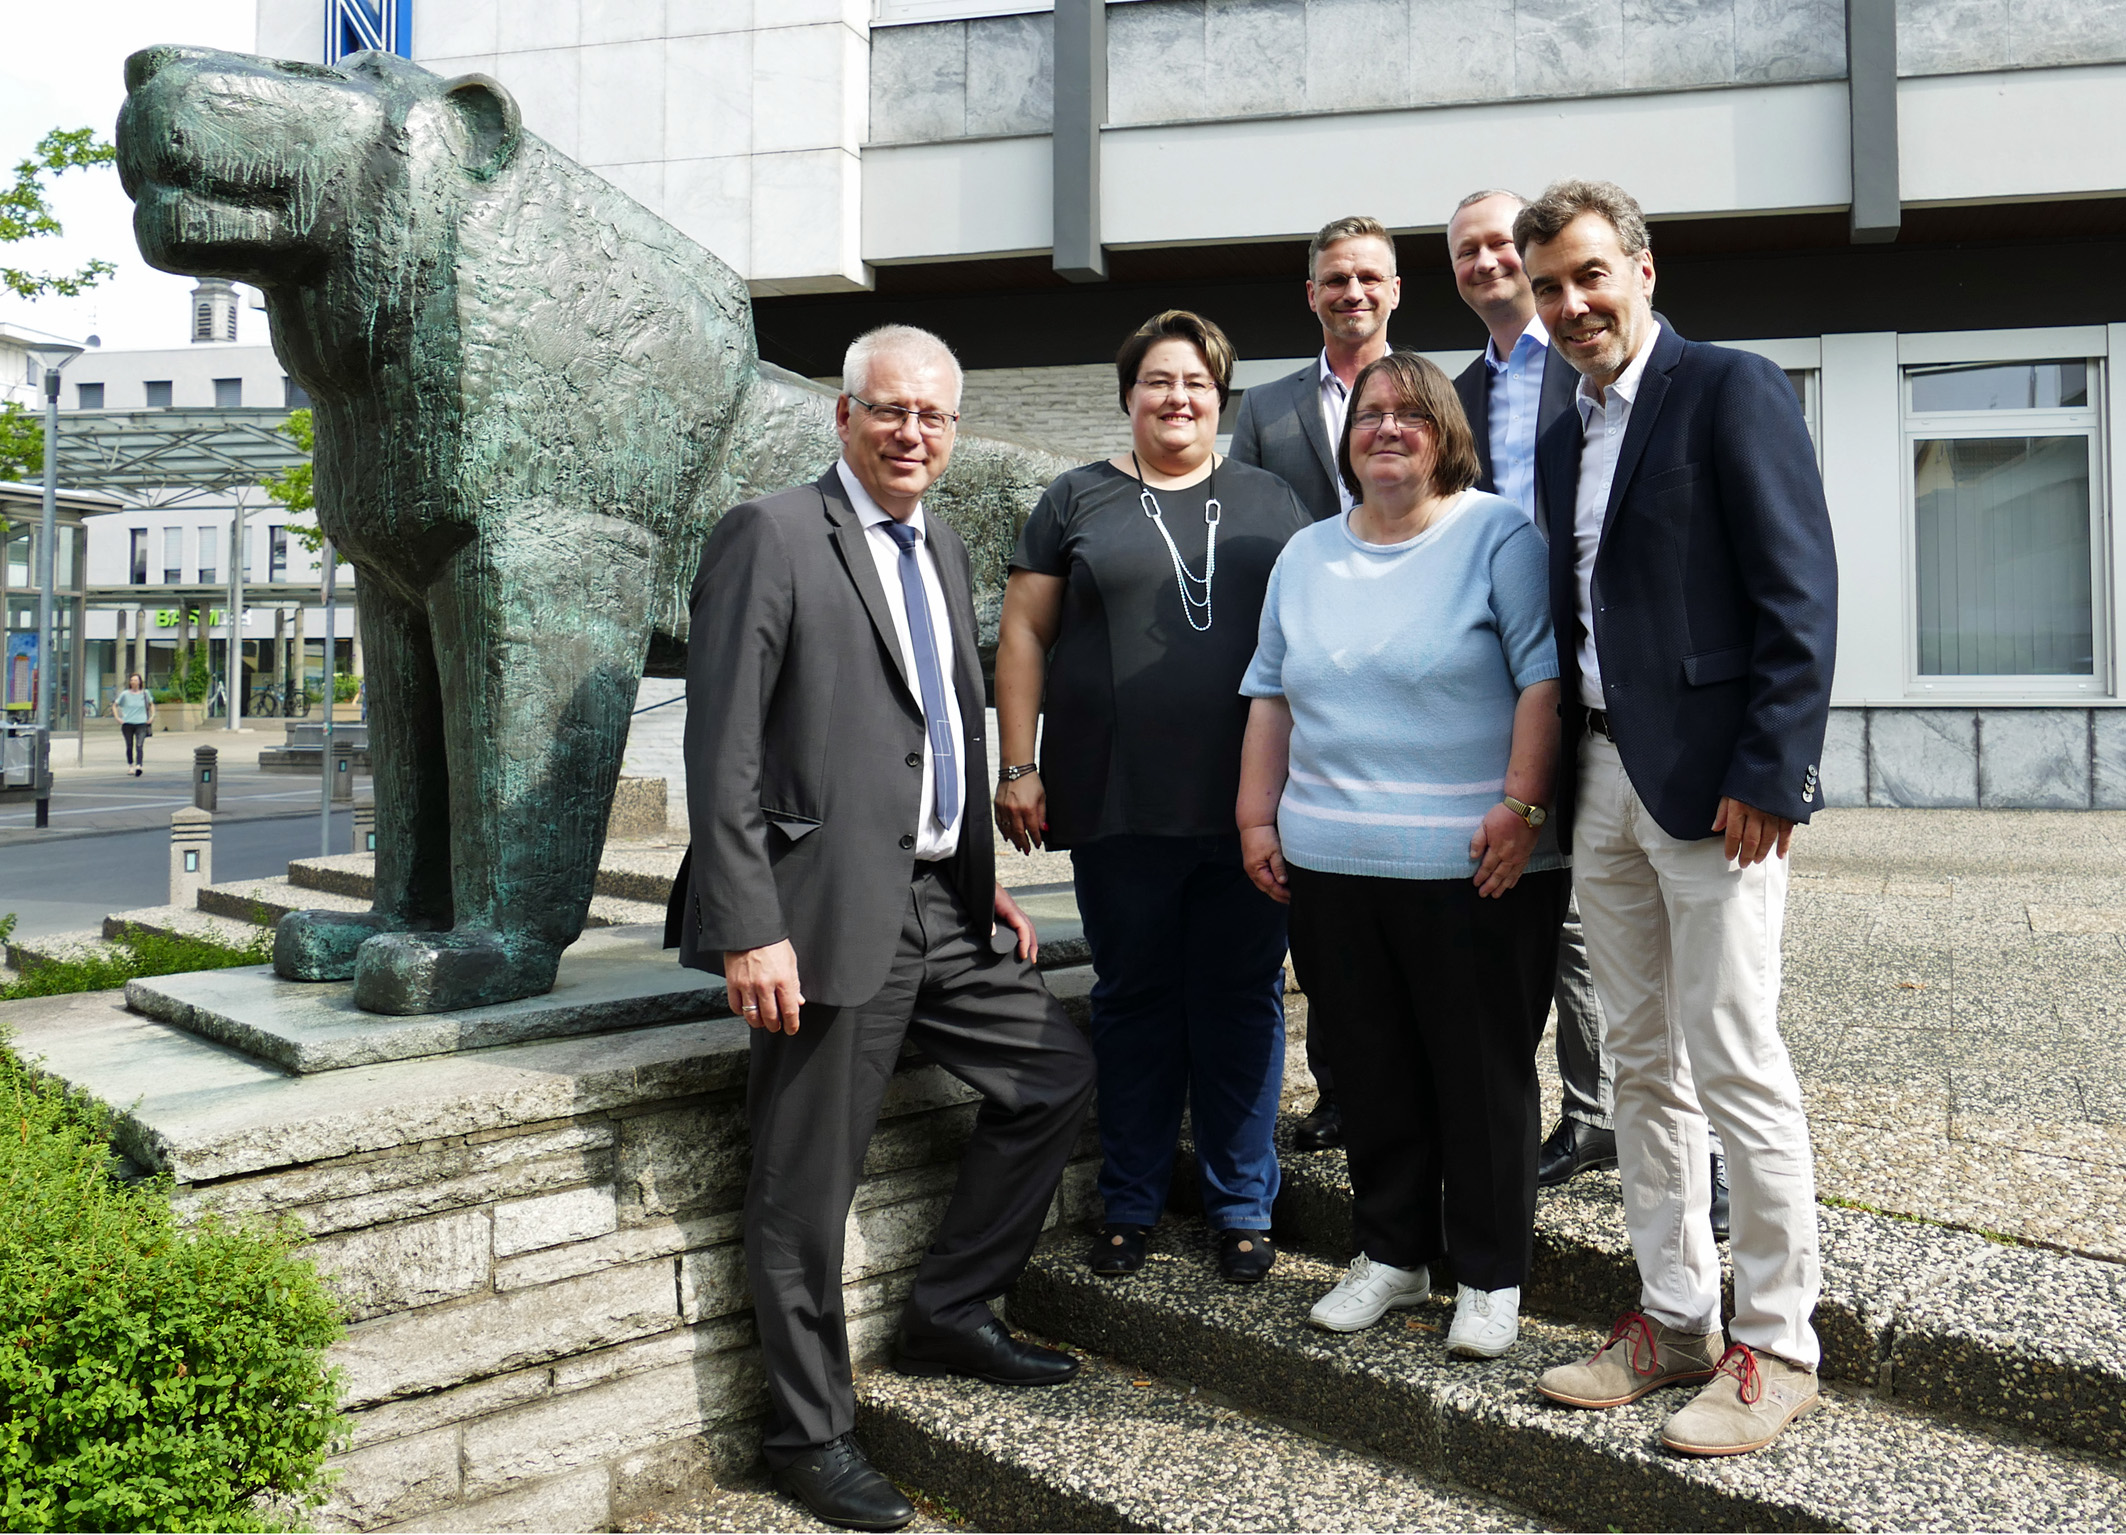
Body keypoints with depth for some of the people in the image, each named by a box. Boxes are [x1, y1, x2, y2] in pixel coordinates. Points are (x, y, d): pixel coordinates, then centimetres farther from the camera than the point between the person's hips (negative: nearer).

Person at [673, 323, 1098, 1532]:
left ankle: (950, 1314, 30)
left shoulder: (946, 551, 17)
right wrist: (746, 930, -19)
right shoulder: (772, 537, -8)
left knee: (1060, 1072, 15)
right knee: (808, 1191, 1)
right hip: (833, 913, -8)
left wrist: (985, 879, 15)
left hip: (944, 909, 8)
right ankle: (812, 1435, 20)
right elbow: (723, 752, -14)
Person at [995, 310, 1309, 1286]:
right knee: (1133, 1001, 8)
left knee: (1243, 1001, 7)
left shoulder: (1269, 503, 12)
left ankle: (1242, 1210, 20)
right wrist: (1017, 768, -3)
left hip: (1248, 802, 1)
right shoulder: (1077, 501, 8)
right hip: (1119, 805, -1)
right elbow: (1024, 634, 5)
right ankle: (1128, 1207, 22)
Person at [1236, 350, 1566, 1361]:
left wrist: (1522, 806, -16)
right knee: (1370, 1070, 13)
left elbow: (1545, 677, -8)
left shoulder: (1497, 536, -2)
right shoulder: (1306, 556, 15)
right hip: (1330, 862, 5)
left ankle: (1490, 1275, 20)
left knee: (1483, 1073, 5)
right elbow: (1272, 696, 16)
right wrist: (1257, 819, 10)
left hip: (1472, 867, -5)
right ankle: (1392, 1253, 28)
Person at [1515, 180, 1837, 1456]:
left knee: (1739, 1069, -2)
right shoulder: (1562, 442, 18)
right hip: (1602, 783, 8)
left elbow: (1799, 595, -12)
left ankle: (1776, 1348, 13)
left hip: (1712, 781, -7)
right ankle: (1673, 1318, 24)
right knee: (1644, 1065, 12)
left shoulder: (1731, 390, -4)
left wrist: (1767, 774, -18)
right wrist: (1553, 785, 11)